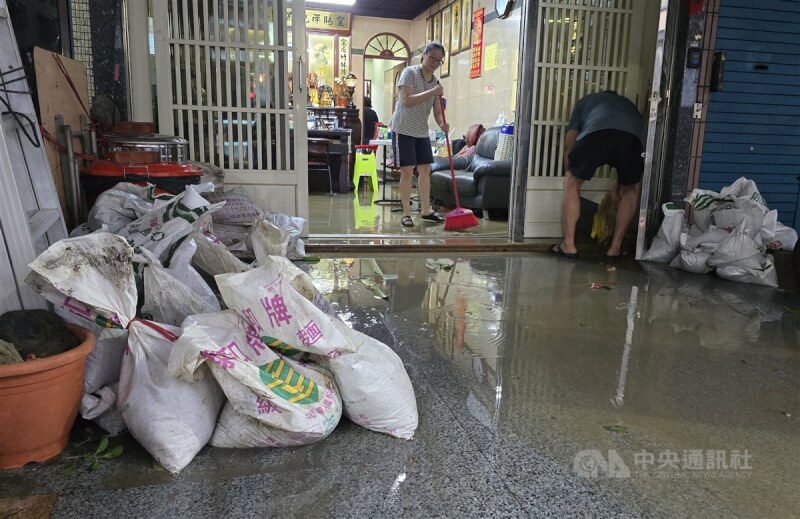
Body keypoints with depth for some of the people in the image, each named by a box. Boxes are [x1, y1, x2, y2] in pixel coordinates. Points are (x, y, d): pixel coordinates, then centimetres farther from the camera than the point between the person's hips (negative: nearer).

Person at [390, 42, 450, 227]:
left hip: (422, 132, 7)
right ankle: (406, 214, 1)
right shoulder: (409, 72, -11)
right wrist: (431, 92, -28)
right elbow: (406, 101, -23)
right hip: (403, 130, -6)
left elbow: (437, 110, 4)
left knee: (425, 169, 7)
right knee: (407, 171, -7)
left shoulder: (436, 81, 7)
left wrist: (442, 124, -18)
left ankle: (426, 211, 17)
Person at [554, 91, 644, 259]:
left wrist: (571, 174, 48)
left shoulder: (586, 101, 41)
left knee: (572, 184, 21)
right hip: (632, 137, 2)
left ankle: (568, 245, 16)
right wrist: (618, 188, 55)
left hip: (596, 133, -2)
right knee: (631, 189, 27)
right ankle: (615, 247, 25)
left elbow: (569, 145, 36)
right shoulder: (628, 104, 45)